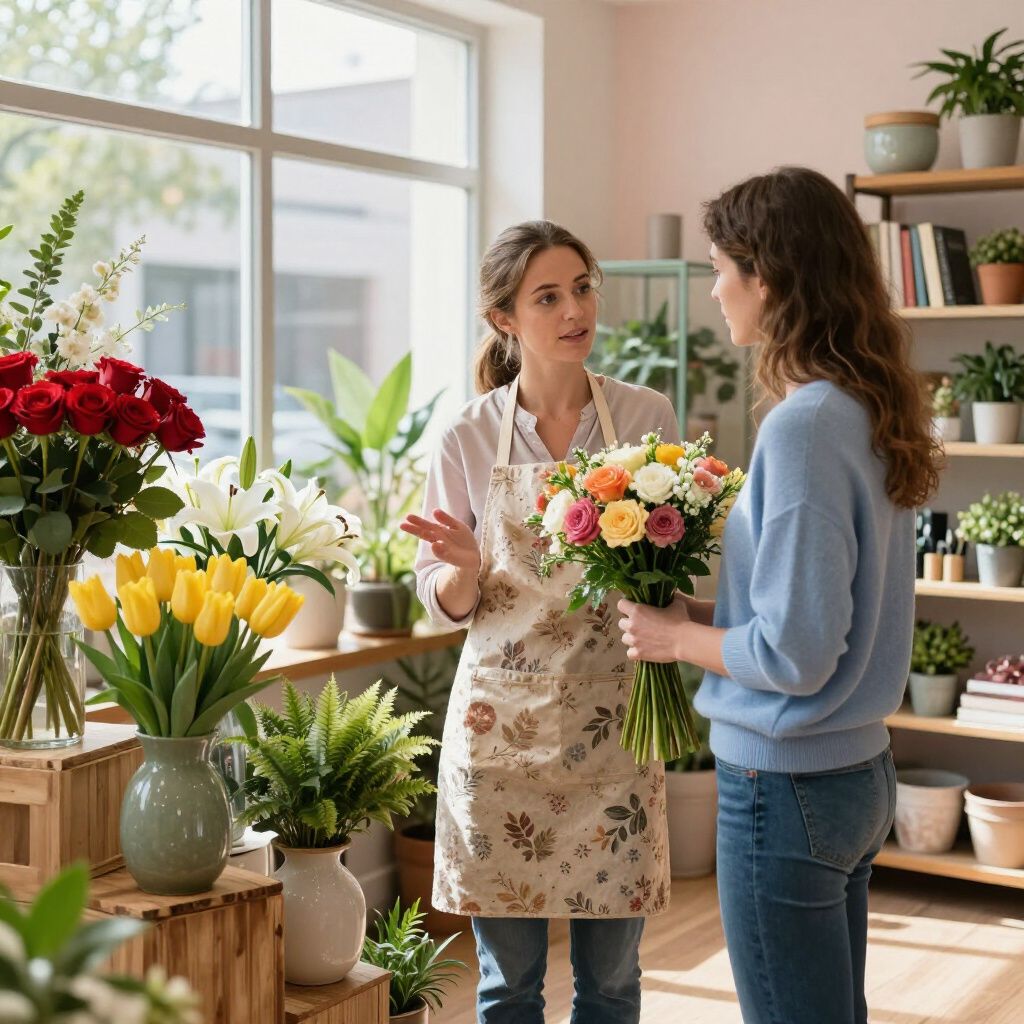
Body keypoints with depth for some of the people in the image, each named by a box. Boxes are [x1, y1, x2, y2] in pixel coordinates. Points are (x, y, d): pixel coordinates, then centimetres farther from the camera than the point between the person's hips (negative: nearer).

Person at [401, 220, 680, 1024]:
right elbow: (443, 601, 3)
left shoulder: (647, 417, -1)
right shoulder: (471, 437, -2)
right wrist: (466, 568, -18)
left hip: (613, 718, 1)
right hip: (503, 722, 0)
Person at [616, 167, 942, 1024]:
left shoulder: (805, 426, -22)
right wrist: (704, 611, 8)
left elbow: (797, 654, -23)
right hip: (861, 770, 9)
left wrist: (677, 636, -7)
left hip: (788, 788, -9)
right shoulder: (871, 413, 5)